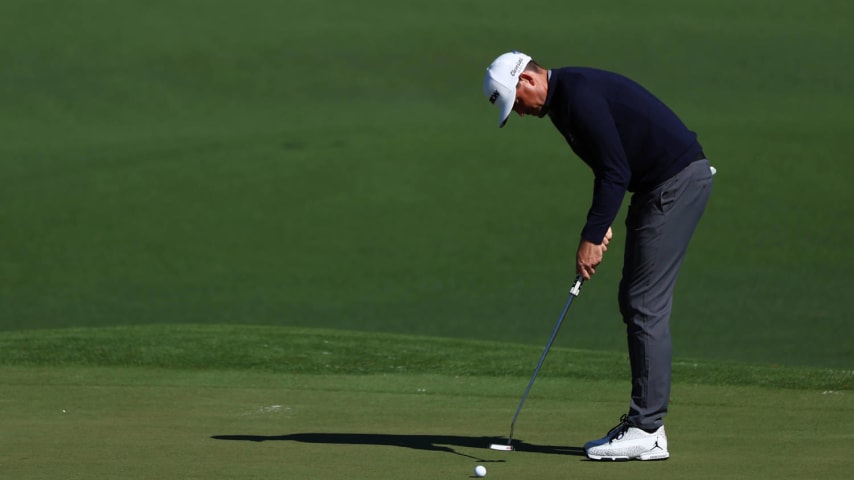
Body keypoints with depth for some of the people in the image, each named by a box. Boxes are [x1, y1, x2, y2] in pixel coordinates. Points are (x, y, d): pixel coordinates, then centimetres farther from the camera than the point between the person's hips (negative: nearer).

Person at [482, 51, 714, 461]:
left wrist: (592, 237, -15)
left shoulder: (578, 95, -18)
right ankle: (644, 421, 14)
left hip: (678, 181, -11)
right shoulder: (563, 100, 15)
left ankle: (646, 432, -9)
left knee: (646, 302, -10)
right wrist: (602, 226, 9)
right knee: (634, 300, 11)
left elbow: (615, 171, -20)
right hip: (658, 184, 11)